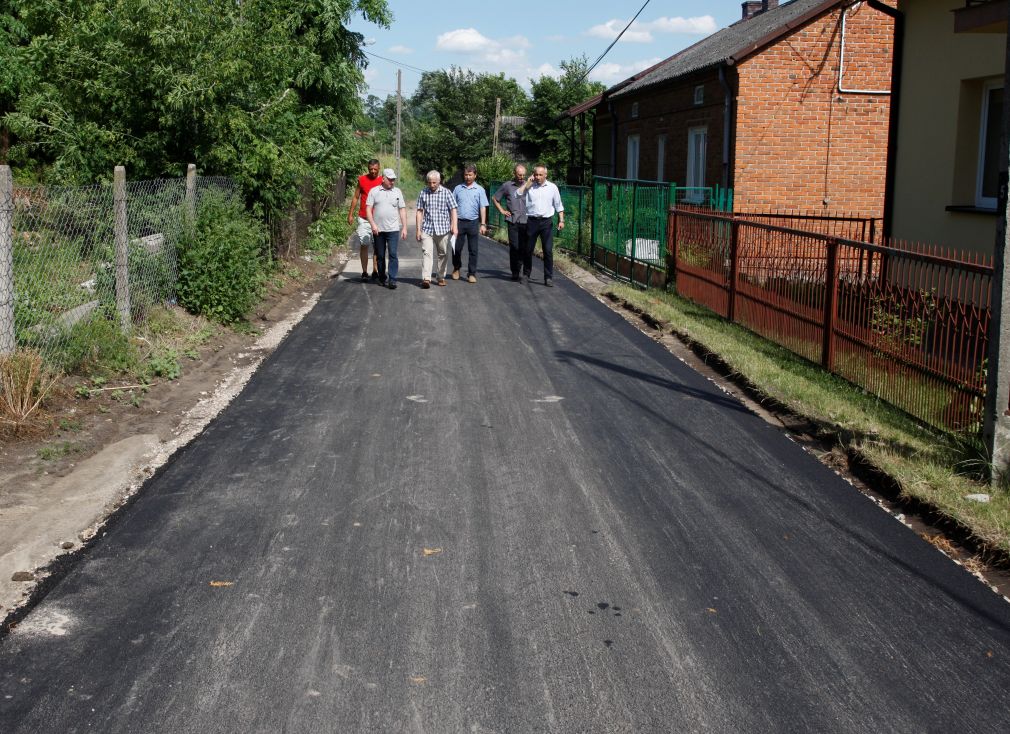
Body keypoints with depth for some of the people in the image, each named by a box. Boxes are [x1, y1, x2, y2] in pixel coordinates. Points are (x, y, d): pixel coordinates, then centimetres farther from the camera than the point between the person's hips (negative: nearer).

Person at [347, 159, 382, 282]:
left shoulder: (382, 181, 2)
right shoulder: (362, 179, 4)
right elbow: (356, 197, 11)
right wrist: (350, 214, 8)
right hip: (363, 219, 0)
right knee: (364, 245, -2)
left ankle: (375, 271, 10)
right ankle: (364, 272, 1)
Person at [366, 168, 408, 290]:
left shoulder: (397, 192, 8)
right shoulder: (374, 191, 4)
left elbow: (402, 210, 8)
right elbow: (368, 209, 1)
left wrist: (404, 227, 3)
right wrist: (373, 224, -11)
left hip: (393, 229, 0)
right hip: (378, 230, 1)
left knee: (393, 254, -10)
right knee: (380, 256, 8)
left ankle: (392, 280, -10)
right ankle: (382, 278, 20)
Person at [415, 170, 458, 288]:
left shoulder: (446, 193, 1)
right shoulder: (423, 194, 6)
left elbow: (453, 210, -1)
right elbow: (420, 212, 9)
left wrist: (454, 225, -12)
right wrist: (418, 229, 5)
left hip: (442, 229, 0)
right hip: (427, 229, 0)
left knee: (443, 254, 9)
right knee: (426, 252, -13)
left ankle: (441, 277, 22)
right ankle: (426, 278, -20)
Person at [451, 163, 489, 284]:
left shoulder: (479, 190, 4)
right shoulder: (458, 189, 9)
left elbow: (483, 207, 1)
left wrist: (483, 224, -6)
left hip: (473, 223, -1)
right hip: (459, 222, 1)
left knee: (473, 250, 1)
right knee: (456, 248, 4)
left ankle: (472, 274, 7)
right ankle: (456, 268, 26)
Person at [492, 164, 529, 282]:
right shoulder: (507, 186, 6)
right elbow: (494, 198, 17)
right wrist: (501, 210, 10)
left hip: (527, 222, 1)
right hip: (513, 222, -1)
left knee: (526, 248, -4)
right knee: (515, 247, -2)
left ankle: (526, 273, 2)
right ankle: (515, 273, 7)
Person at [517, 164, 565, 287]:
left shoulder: (552, 187, 5)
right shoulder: (529, 187, 3)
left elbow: (558, 205, 12)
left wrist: (561, 220, 6)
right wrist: (527, 183, -8)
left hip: (547, 221, 0)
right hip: (532, 221, 1)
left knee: (548, 250, -4)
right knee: (528, 249, 7)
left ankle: (548, 277, 1)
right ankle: (526, 274, 23)